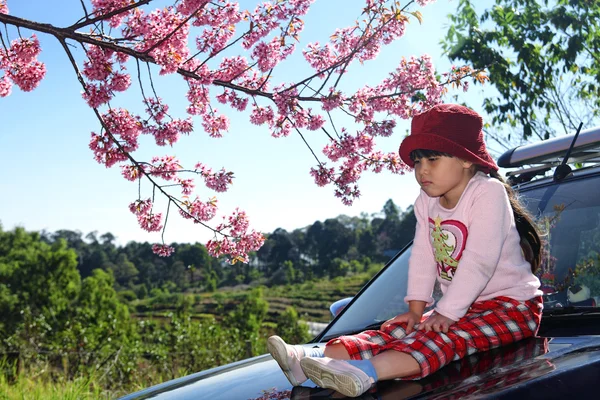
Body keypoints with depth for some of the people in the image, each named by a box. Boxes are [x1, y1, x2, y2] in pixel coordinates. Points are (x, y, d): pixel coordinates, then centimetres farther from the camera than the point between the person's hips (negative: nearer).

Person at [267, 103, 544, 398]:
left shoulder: (489, 192, -19)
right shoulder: (427, 202, 6)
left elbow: (479, 261, -25)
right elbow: (423, 257, 5)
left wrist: (447, 312, -24)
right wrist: (416, 309, -4)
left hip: (512, 306, -7)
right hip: (464, 306, 8)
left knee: (448, 336, -32)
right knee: (402, 330, -11)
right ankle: (316, 357, -28)